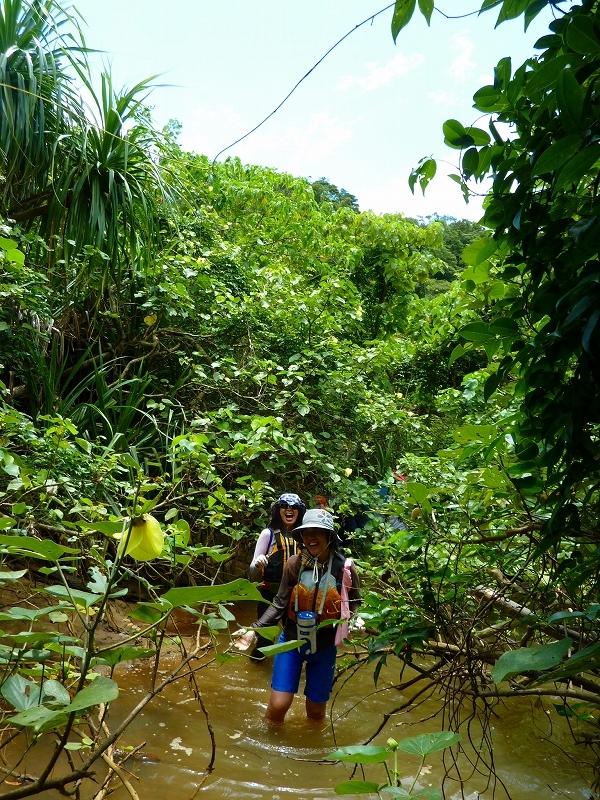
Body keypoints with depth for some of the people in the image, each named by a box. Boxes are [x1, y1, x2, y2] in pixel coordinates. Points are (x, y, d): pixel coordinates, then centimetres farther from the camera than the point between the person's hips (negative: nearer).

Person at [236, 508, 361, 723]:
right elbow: (280, 604, -7)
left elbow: (354, 604, -3)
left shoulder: (344, 568, -15)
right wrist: (254, 629, -15)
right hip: (292, 641, 0)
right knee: (278, 704, -2)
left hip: (324, 646, 0)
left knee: (316, 709, 15)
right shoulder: (295, 563, -14)